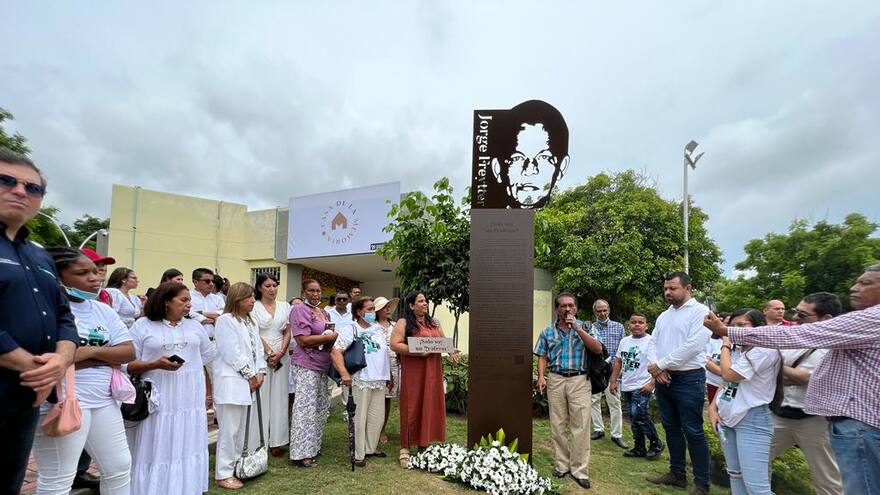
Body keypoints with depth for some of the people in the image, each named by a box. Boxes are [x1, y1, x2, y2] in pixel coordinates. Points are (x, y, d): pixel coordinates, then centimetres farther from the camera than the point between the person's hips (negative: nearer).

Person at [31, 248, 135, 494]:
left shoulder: (103, 310, 10)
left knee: (120, 467, 15)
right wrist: (107, 356, -16)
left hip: (103, 400, 7)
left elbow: (129, 352, 5)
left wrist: (92, 351, -13)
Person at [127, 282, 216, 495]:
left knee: (187, 449, 8)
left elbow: (207, 357, 18)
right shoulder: (143, 325, -1)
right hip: (159, 402, -3)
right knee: (158, 451, 2)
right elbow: (128, 364, -4)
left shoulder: (195, 326, 11)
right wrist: (156, 364, -19)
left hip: (190, 401, 3)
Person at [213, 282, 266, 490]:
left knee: (244, 428, 13)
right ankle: (224, 474, 7)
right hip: (232, 382, -8)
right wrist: (250, 375, -10)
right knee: (230, 430, -3)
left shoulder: (251, 322, 17)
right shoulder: (225, 320, -9)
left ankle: (239, 467, 24)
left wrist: (260, 372, 2)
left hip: (250, 383, 8)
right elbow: (232, 352, -15)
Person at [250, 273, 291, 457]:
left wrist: (280, 353, -6)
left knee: (279, 397, 4)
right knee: (261, 396, -1)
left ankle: (277, 441, 11)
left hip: (282, 356, 3)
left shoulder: (285, 306, 10)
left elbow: (287, 332, 7)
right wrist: (269, 352, -11)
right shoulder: (254, 307, 0)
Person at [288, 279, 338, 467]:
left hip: (322, 365, 8)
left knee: (321, 406, 13)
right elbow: (303, 340, -18)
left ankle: (312, 445, 27)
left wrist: (334, 336, 3)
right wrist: (330, 336, -14)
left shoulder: (324, 312, 14)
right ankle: (300, 454, 4)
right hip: (306, 365, -8)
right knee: (306, 408, -5)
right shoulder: (299, 310, -10)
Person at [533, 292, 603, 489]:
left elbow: (598, 349, -10)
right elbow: (543, 357, 10)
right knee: (557, 425, 7)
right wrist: (541, 376, -6)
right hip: (555, 380, 2)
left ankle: (579, 470, 6)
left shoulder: (585, 327, 4)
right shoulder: (548, 331, 8)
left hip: (579, 380, -2)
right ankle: (561, 465, 18)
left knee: (581, 426, -3)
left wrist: (577, 328, -15)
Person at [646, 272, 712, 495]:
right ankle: (677, 474, 28)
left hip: (688, 380, -7)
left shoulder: (700, 311, -9)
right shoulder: (663, 316, 13)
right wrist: (656, 369, -7)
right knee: (671, 428, 15)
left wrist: (660, 364, -15)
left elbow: (693, 346, -20)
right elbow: (653, 344, 12)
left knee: (693, 432, 0)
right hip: (663, 380, 7)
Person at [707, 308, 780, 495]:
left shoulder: (766, 350, -14)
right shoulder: (737, 350, 12)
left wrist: (725, 345, -6)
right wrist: (713, 407, 4)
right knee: (735, 475, 16)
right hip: (727, 417, 8)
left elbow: (728, 375, -18)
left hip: (752, 419, -8)